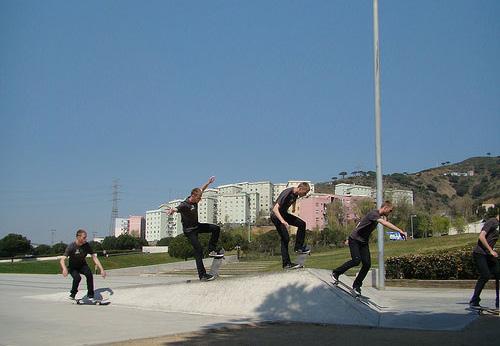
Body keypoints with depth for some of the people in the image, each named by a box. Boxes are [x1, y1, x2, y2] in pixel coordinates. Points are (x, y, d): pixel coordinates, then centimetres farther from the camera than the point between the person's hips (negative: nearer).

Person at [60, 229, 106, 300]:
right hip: (73, 267, -3)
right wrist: (65, 269, -54)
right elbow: (62, 260, -32)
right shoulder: (71, 247, -25)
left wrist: (101, 269, -20)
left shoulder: (86, 245, -15)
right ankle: (72, 294, -3)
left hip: (82, 265, 3)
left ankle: (90, 295, -14)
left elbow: (94, 257, -12)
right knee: (77, 278, -31)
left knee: (89, 274, -28)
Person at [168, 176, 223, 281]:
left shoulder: (195, 200, -4)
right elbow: (177, 208, -49)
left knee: (216, 228, 6)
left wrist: (208, 182, 22)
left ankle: (212, 250, 11)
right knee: (198, 250, -15)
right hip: (189, 230, -8)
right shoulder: (184, 205, -26)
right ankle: (202, 275, -15)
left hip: (197, 226, 8)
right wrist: (172, 210, -71)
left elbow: (201, 189, 16)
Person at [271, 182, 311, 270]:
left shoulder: (296, 194, -2)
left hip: (284, 214, 8)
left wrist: (293, 209, 44)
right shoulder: (287, 193, -29)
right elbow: (275, 209, -35)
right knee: (285, 238, -13)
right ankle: (286, 264, -9)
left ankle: (298, 247, 5)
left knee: (301, 224, -3)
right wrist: (282, 221, -46)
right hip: (276, 216, -8)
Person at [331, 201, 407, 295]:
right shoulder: (373, 214, -21)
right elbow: (385, 223, -39)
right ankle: (335, 273, -1)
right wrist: (400, 231, -45)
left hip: (364, 242, 9)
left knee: (367, 264, -4)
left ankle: (356, 285, 7)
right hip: (354, 240, -9)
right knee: (356, 260, -20)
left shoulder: (379, 215, 9)